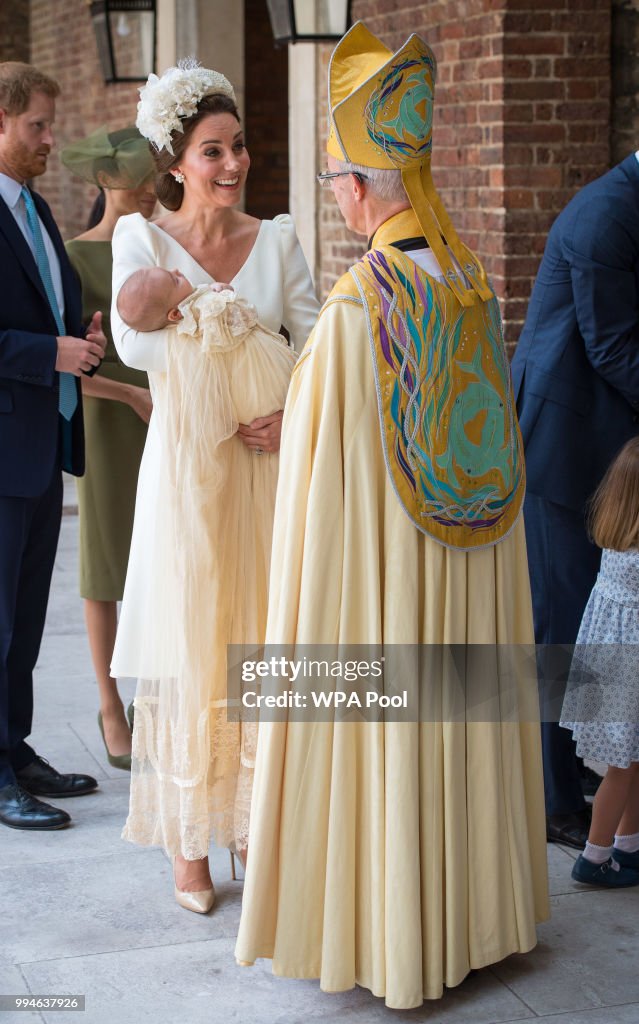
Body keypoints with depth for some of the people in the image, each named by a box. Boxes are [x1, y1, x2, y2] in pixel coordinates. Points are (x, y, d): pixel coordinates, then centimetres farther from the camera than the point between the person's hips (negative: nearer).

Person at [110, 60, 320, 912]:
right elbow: (134, 341, -18)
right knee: (189, 656, 2)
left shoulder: (277, 240, 7)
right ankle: (190, 845, 14)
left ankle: (256, 825, 22)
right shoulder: (143, 239, -1)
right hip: (186, 467, -3)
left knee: (263, 649, 8)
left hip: (268, 467, 3)